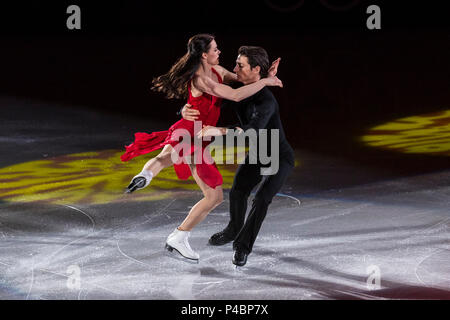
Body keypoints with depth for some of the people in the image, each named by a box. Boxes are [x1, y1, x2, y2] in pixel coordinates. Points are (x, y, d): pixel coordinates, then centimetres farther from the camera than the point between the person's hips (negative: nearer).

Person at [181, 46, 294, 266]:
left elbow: (253, 131, -51)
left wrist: (220, 131, -63)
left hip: (280, 157, -6)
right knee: (238, 192, -4)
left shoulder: (266, 101, -36)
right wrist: (186, 111, -28)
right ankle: (234, 229, 25)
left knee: (261, 198, -20)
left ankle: (243, 246, -4)